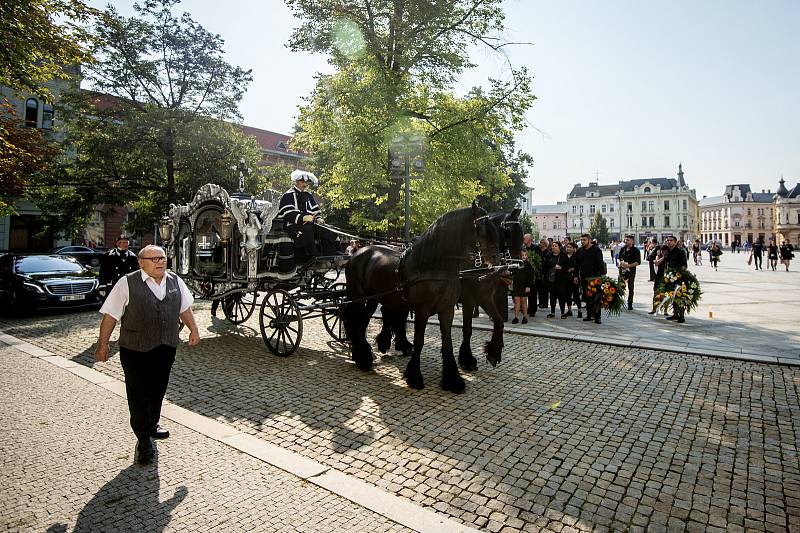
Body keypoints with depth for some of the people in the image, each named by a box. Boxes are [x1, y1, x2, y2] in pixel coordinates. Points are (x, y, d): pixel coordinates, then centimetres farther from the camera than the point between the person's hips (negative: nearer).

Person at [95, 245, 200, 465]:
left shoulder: (175, 281, 5)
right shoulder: (127, 284, -9)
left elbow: (185, 308, 17)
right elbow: (110, 315, -6)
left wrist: (194, 330, 16)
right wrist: (103, 345, -4)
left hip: (166, 348, 4)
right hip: (136, 350, -4)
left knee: (158, 391, 17)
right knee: (139, 395, 2)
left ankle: (152, 425, 38)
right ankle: (143, 440, 14)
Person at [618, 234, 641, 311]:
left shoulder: (635, 250, -6)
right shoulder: (623, 249, 8)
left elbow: (638, 262, -10)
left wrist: (629, 265, -19)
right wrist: (621, 262, 1)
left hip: (631, 271, -4)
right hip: (622, 270, 4)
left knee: (630, 288, 3)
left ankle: (630, 304, 11)